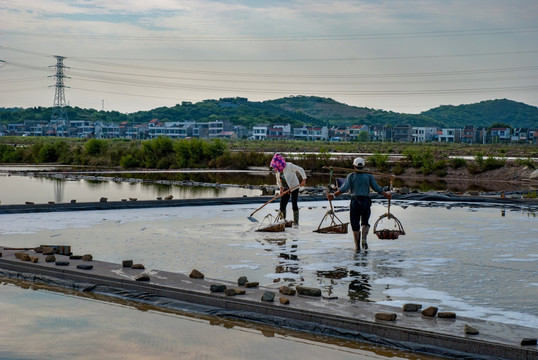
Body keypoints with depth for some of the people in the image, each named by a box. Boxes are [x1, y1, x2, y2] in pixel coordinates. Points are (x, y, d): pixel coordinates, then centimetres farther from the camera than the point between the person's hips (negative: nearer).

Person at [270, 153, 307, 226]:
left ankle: (296, 222, 1)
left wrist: (304, 179, -30)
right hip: (285, 189, 6)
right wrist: (281, 188, -14)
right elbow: (278, 181, 4)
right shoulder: (277, 171, -3)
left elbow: (300, 169, -21)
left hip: (294, 187, -6)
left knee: (294, 205, -10)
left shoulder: (289, 166, -21)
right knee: (282, 205, 0)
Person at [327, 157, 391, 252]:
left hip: (355, 202, -1)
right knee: (365, 222, 16)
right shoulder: (368, 176, 5)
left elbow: (344, 188, -11)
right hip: (366, 201, 1)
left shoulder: (351, 176, 1)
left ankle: (357, 246, 5)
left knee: (355, 224, 7)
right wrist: (386, 194, 19)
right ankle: (364, 239, -11)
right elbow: (377, 188, 4)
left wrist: (333, 195, -11)